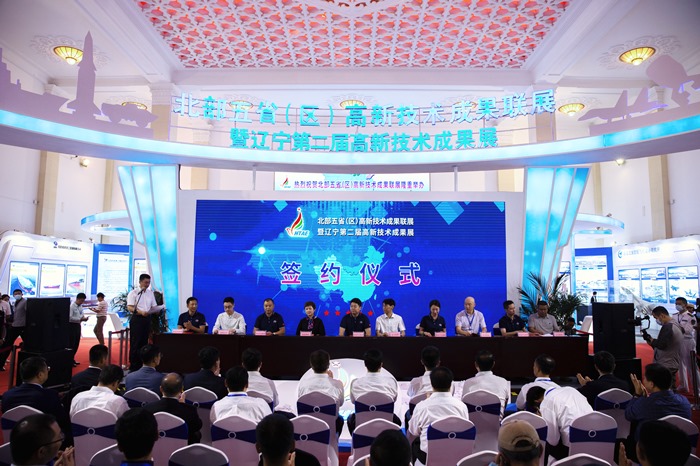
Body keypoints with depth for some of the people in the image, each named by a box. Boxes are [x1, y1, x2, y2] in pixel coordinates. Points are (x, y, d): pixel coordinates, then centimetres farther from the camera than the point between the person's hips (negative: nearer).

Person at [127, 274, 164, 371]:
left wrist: (157, 310, -9)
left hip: (147, 319, 5)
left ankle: (141, 364, 18)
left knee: (144, 342, 9)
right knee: (135, 343, -4)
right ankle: (133, 365, 3)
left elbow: (154, 306, 15)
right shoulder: (133, 293, -3)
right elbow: (130, 307, -12)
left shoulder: (150, 293, 13)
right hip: (137, 319, -5)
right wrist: (140, 312, -28)